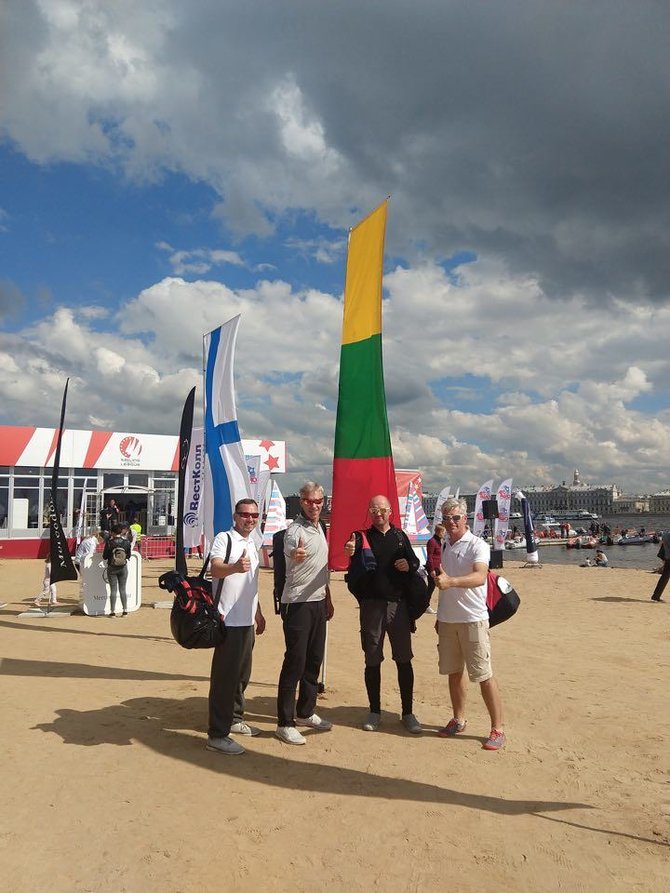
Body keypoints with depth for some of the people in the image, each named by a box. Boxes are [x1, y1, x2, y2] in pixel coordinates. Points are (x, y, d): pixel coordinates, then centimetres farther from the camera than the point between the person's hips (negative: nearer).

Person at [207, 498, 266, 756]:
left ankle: (234, 719, 33)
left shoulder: (252, 543, 15)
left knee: (242, 673, 17)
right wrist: (235, 566, -48)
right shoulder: (224, 539, -10)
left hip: (247, 619, 8)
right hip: (228, 620, -8)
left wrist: (258, 613, 25)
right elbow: (216, 570, -28)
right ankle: (217, 735, 4)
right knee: (225, 675, -4)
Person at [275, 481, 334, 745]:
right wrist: (295, 554, -60)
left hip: (318, 602, 8)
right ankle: (285, 723, 7)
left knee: (314, 660, 15)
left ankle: (305, 713, 30)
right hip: (298, 604, -8)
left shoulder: (320, 528, 11)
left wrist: (328, 599, 21)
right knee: (295, 662, -4)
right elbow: (289, 551, -37)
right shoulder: (295, 529, -14)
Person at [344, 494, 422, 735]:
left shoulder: (400, 536, 8)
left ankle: (407, 713, 18)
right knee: (372, 660, 7)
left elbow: (415, 561, 16)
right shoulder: (363, 536, 1)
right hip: (372, 604, -1)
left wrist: (409, 565, -8)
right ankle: (375, 712, 21)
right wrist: (349, 553, -36)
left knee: (404, 659, 6)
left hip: (399, 604, 2)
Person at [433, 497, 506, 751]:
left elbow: (480, 577, -30)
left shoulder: (478, 546, -12)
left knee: (484, 675, -1)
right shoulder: (442, 546, 10)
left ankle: (497, 728, 11)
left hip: (473, 619, -6)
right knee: (453, 672, 15)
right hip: (447, 619, 6)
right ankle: (458, 719, 30)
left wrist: (450, 581, -45)